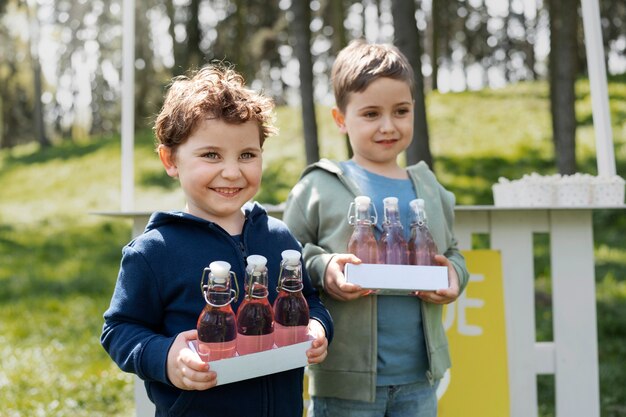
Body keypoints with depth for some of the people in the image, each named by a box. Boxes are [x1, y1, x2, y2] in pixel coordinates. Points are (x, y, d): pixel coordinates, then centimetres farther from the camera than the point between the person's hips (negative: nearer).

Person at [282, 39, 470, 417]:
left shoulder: (430, 189, 9)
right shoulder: (319, 188, -5)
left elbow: (452, 252, 19)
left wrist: (454, 276, -3)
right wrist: (321, 271, -20)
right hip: (346, 378, -4)